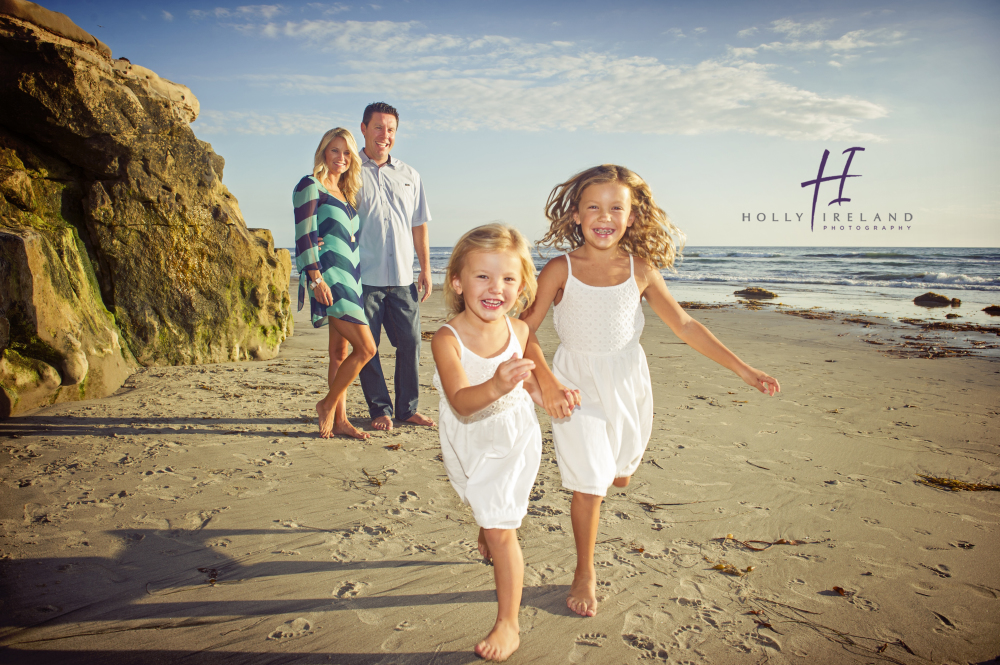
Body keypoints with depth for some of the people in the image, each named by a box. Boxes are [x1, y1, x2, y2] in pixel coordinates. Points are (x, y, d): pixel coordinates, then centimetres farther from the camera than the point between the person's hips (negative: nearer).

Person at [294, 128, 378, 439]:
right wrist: (316, 278, -19)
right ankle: (328, 404, 4)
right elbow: (304, 236, -11)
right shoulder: (311, 186, -4)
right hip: (329, 278, -8)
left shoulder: (344, 193, 20)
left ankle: (339, 419, 15)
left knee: (341, 352, 9)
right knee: (366, 348, -12)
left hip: (349, 278, 8)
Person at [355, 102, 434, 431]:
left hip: (402, 278, 4)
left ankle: (407, 408, 17)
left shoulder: (409, 175, 16)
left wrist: (425, 268, 11)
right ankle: (380, 410, 14)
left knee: (410, 342, 3)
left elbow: (419, 225, 18)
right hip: (364, 277, -3)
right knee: (367, 346, 1)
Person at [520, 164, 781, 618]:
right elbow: (525, 330, -12)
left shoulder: (640, 270, -6)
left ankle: (591, 469, 58)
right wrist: (545, 379, -28)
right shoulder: (560, 270, -12)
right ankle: (585, 575, 22)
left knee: (619, 474, 19)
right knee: (589, 486, -1)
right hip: (576, 386, -3)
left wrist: (741, 368, -1)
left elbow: (684, 325, 0)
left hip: (627, 383, 3)